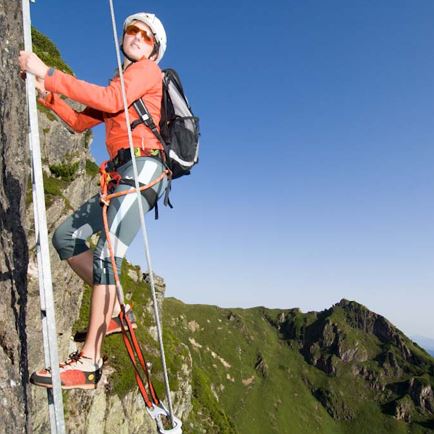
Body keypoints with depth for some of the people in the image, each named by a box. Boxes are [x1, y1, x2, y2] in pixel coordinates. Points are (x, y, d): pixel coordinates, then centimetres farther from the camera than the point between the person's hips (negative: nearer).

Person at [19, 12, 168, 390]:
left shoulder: (148, 69, 6)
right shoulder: (117, 85, 31)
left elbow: (111, 101, -13)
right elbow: (80, 122, 26)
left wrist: (49, 74, -12)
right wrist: (48, 95, 11)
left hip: (145, 167, -9)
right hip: (123, 175, 9)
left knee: (106, 256, -21)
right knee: (65, 238, 6)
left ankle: (88, 362, -21)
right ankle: (114, 311, 8)